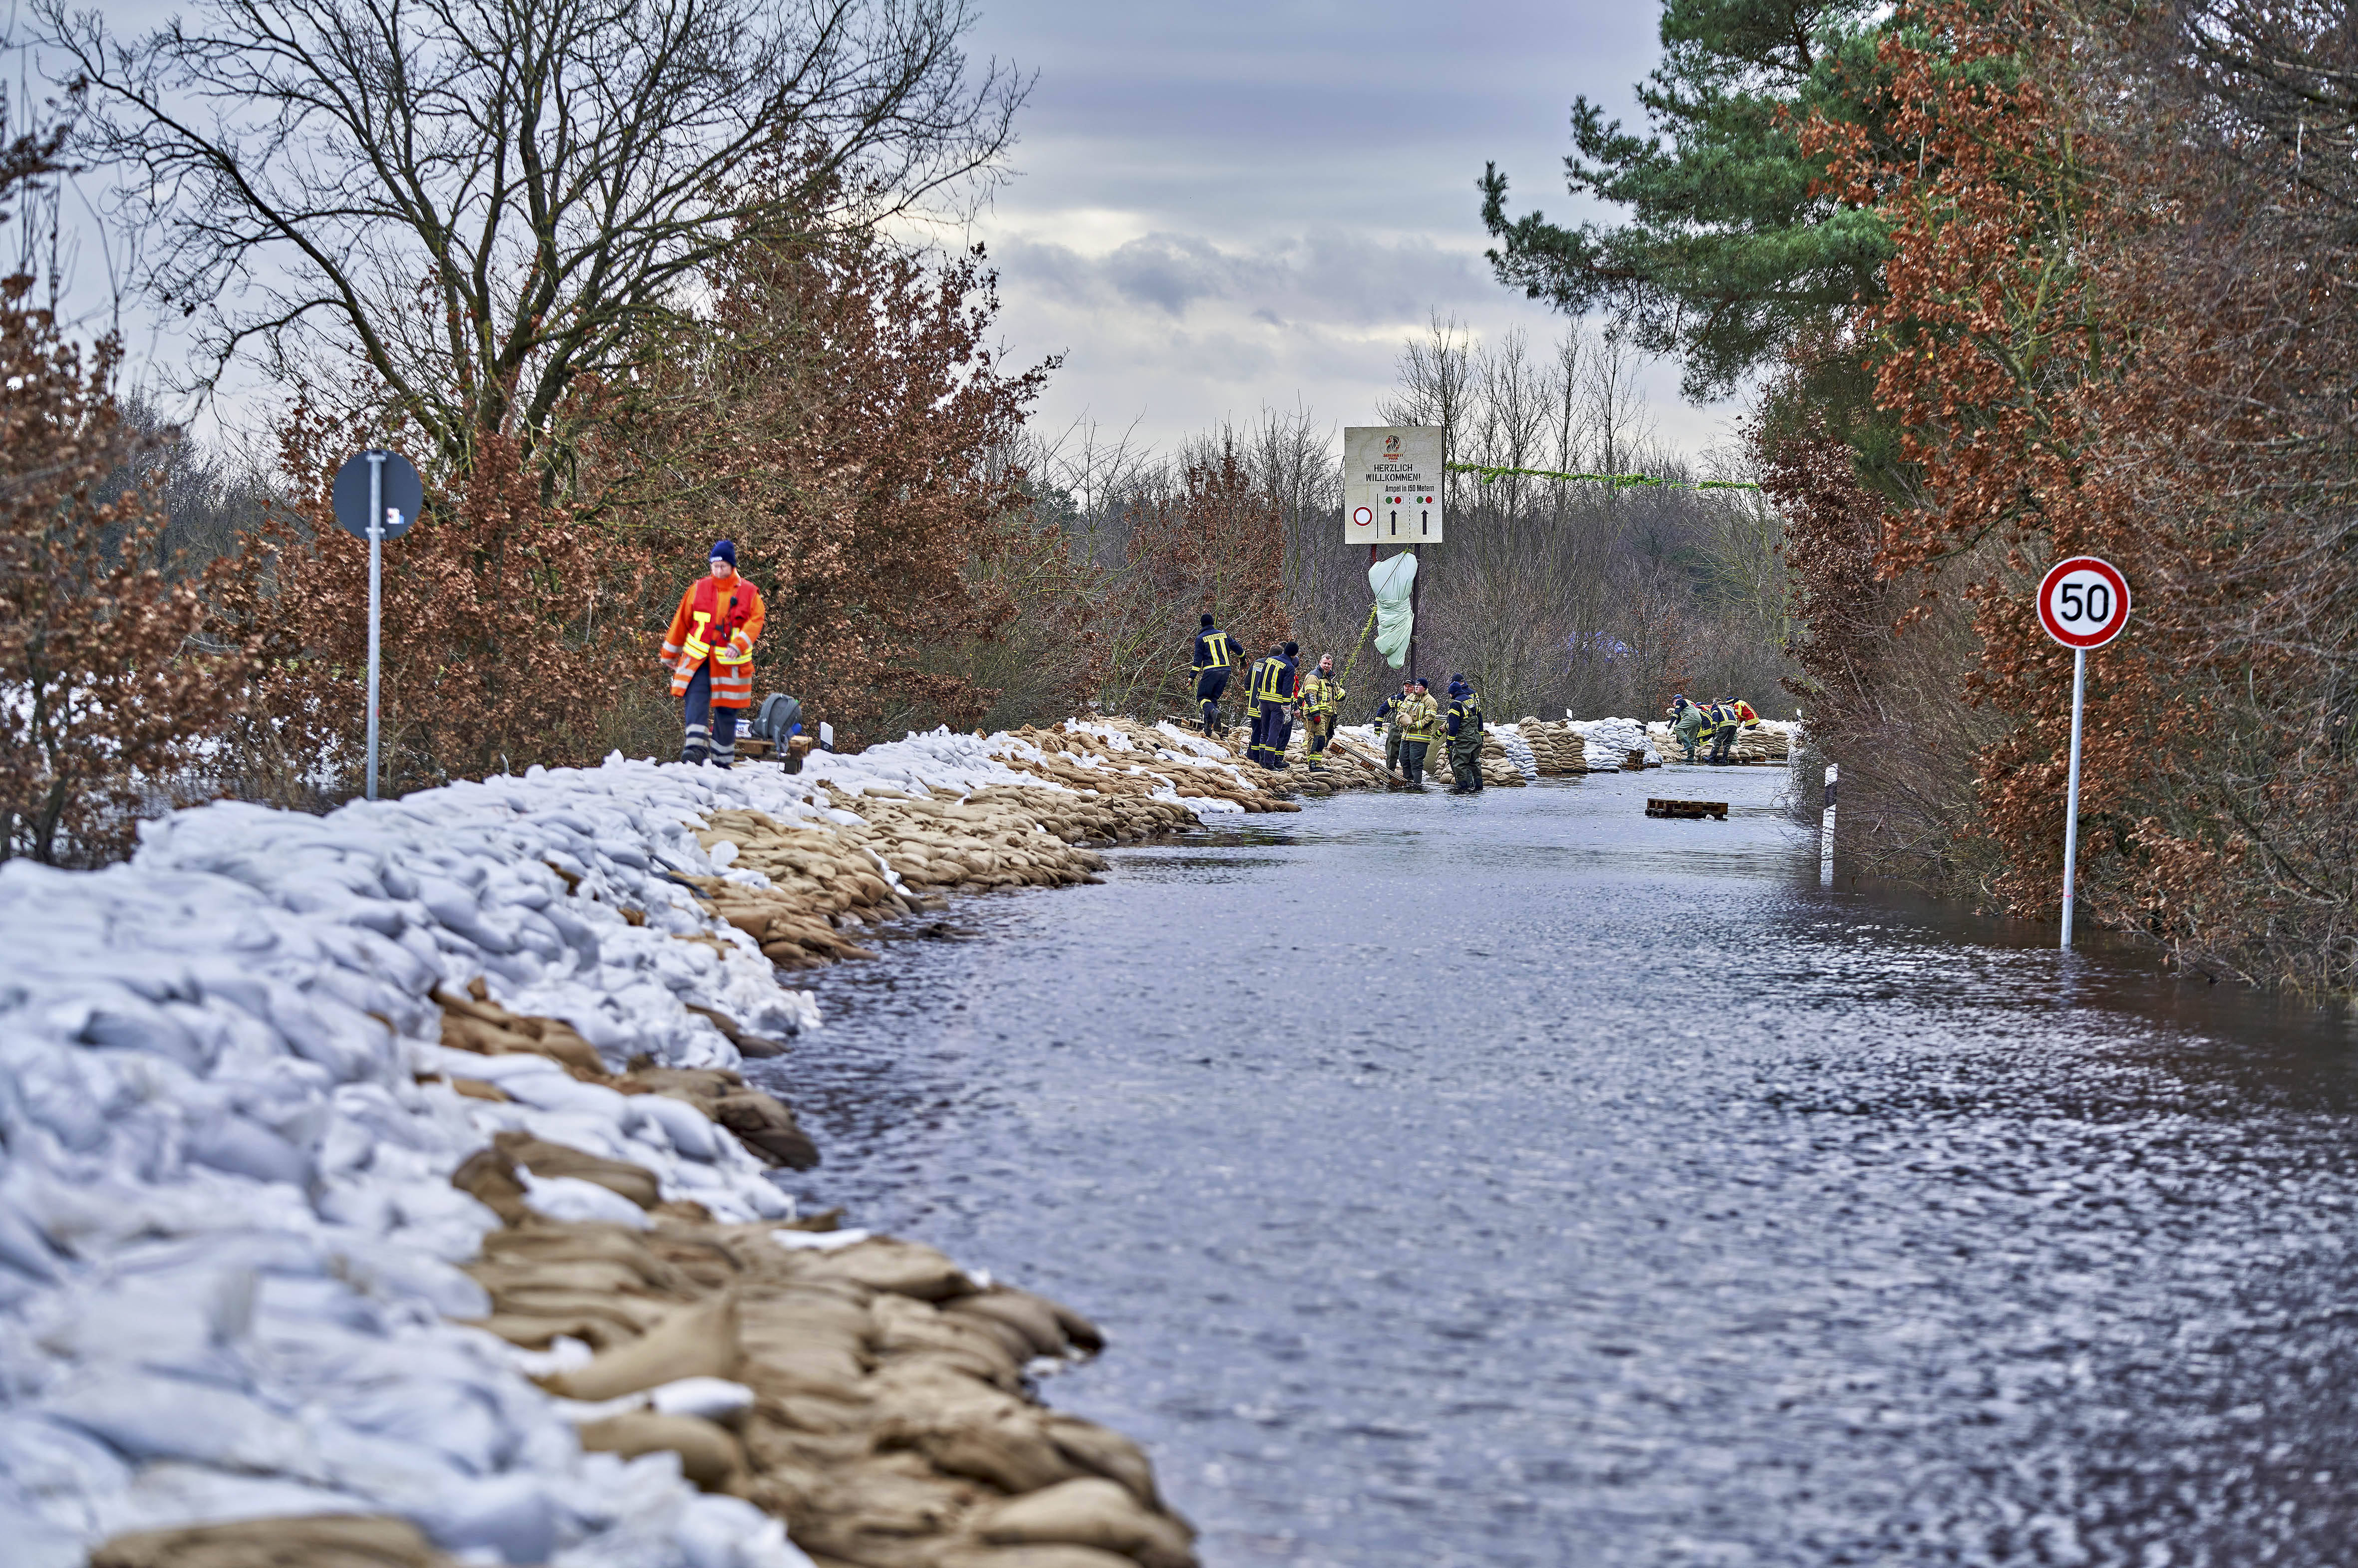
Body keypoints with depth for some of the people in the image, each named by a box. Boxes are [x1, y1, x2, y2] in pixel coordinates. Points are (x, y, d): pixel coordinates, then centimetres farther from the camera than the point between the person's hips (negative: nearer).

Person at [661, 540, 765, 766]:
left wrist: (738, 645, -26)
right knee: (695, 699, -21)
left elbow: (756, 621, -8)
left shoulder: (749, 593, 2)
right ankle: (695, 748, -30)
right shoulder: (698, 589, 6)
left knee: (726, 712, 6)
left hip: (729, 663, 0)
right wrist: (669, 655, 18)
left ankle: (722, 760, 17)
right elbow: (681, 622, 13)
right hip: (698, 660, 0)